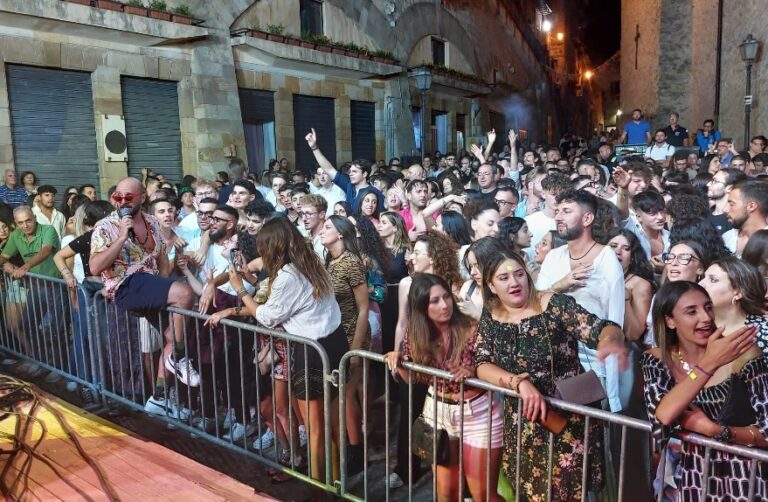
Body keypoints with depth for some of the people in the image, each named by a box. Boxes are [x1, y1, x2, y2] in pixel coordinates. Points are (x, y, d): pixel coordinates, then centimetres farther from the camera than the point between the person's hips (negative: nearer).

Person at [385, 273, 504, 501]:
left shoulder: (472, 329, -20)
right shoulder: (416, 336, -8)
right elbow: (412, 378, 5)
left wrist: (474, 372, -33)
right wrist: (397, 359, -13)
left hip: (477, 414, -3)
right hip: (438, 412, 4)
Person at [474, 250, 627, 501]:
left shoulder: (555, 305, -13)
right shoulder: (490, 318, -2)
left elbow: (601, 329, -23)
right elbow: (482, 366, -10)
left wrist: (611, 339, -47)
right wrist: (520, 382, -27)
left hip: (568, 420, -3)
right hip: (522, 426, 4)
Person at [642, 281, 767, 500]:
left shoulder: (741, 354, -13)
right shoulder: (656, 359, -6)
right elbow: (662, 416, -22)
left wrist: (714, 429, -24)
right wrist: (709, 364, -27)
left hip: (741, 473, -2)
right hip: (691, 471, 2)